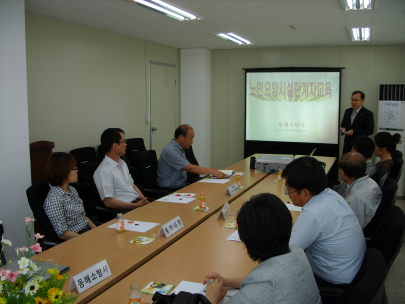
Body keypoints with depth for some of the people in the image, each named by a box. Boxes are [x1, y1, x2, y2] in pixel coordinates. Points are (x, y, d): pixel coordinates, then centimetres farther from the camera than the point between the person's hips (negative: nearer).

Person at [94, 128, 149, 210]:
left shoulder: (122, 163, 18)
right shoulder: (103, 171, -13)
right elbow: (108, 202, -16)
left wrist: (143, 199, 4)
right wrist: (136, 206, -19)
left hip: (138, 202, 9)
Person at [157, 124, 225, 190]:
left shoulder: (180, 149, 13)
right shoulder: (170, 151, -19)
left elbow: (189, 167, 20)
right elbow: (190, 168, -23)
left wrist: (209, 170, 8)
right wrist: (212, 171, -17)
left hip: (181, 187, 9)